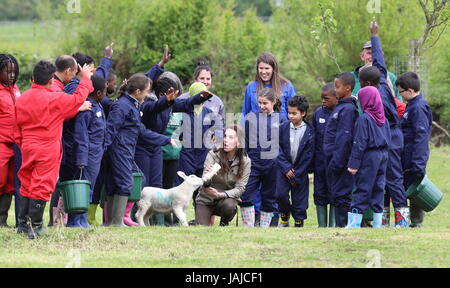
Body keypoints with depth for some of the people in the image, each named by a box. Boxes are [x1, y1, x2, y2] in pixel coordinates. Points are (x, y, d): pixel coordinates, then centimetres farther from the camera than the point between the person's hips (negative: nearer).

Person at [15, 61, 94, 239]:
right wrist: (85, 79, 16)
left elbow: (17, 129, 11)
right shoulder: (55, 99, -12)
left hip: (27, 148, 6)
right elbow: (78, 99, 2)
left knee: (27, 185, 13)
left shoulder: (22, 99, 6)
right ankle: (35, 227, -4)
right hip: (47, 150, -6)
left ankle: (22, 224, 16)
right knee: (42, 187, -3)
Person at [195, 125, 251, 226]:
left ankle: (224, 224, -1)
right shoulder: (213, 155, -14)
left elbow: (240, 188, -12)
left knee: (229, 205, -34)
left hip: (227, 199, 1)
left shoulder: (245, 161, -10)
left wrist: (221, 194, -30)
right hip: (205, 200, -1)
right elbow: (205, 185, -20)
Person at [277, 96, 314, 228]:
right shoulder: (283, 128, -1)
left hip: (300, 171, -1)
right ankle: (284, 218, 13)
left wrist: (296, 176, -9)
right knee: (280, 193, -11)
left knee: (299, 197, 1)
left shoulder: (309, 132, -8)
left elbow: (308, 156, -7)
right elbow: (278, 149, -2)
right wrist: (286, 168, -12)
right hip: (284, 168, 1)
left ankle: (299, 222, 16)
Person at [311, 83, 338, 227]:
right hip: (320, 162, 4)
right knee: (320, 195, 9)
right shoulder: (318, 113, 5)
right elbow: (313, 138, 9)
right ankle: (322, 227, 16)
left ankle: (333, 226, 9)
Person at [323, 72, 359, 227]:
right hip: (333, 159, 10)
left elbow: (344, 138, -19)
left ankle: (343, 225, -6)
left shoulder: (348, 109, -14)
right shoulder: (341, 107, 15)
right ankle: (340, 225, 15)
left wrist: (336, 162, -21)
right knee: (336, 195, 11)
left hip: (340, 161, -10)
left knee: (341, 195, -7)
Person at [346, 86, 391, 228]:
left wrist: (354, 163, -13)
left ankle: (354, 224, -5)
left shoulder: (364, 118, -13)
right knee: (378, 188, 10)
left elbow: (360, 143, -15)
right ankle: (377, 224, 12)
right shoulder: (383, 118, 8)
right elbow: (388, 138, 12)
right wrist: (384, 155, 17)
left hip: (369, 157, -7)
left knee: (362, 190, -4)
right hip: (383, 155, 7)